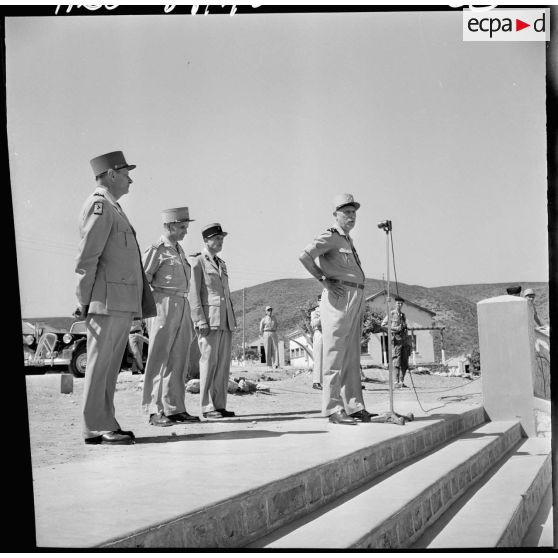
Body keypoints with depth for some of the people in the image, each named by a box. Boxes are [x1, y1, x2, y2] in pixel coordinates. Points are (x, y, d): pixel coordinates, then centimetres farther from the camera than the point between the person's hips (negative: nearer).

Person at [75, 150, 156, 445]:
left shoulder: (113, 208, 24)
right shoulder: (99, 205, -7)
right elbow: (86, 258, -13)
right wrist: (84, 302, -14)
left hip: (123, 304, 9)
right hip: (107, 301, -9)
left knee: (110, 365, 10)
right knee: (100, 363, -6)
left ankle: (106, 425, 14)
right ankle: (96, 428, -3)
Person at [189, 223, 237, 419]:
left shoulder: (222, 264, 22)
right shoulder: (197, 261, -1)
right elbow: (194, 294, -8)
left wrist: (232, 319, 17)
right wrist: (200, 321, -15)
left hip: (226, 321, 7)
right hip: (209, 320, -7)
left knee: (224, 364, 5)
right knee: (209, 362, -7)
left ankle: (220, 405, 8)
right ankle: (207, 407, -2)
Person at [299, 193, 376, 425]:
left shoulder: (348, 240, 23)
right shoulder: (331, 236, -6)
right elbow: (305, 256, -21)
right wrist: (324, 280, -16)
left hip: (356, 300, 9)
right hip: (339, 297, -9)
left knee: (352, 356, 10)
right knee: (335, 355, -8)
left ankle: (354, 407, 14)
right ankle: (334, 410, -6)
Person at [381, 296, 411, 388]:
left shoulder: (403, 315, 18)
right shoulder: (391, 314, 1)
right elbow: (383, 324, -2)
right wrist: (394, 328, -13)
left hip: (405, 339, 6)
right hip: (396, 339, -6)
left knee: (404, 362, 3)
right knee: (397, 362, -9)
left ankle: (402, 382, 7)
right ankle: (397, 382, -9)